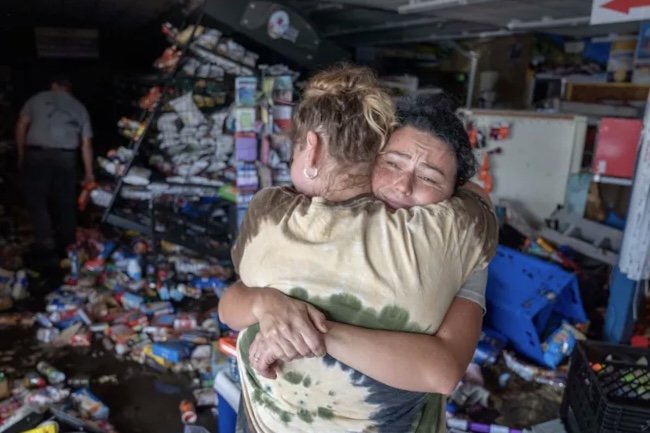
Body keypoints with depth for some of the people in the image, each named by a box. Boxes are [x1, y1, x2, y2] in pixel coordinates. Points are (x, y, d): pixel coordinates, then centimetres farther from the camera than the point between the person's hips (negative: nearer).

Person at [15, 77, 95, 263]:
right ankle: (68, 246, 19)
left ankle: (46, 247, 5)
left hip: (36, 154, -1)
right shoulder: (79, 107, 17)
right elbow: (86, 144, 12)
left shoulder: (37, 98, 14)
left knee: (36, 201, 7)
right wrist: (89, 173, 15)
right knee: (66, 202, 12)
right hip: (66, 157, 2)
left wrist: (21, 155, 16)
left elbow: (21, 126, 7)